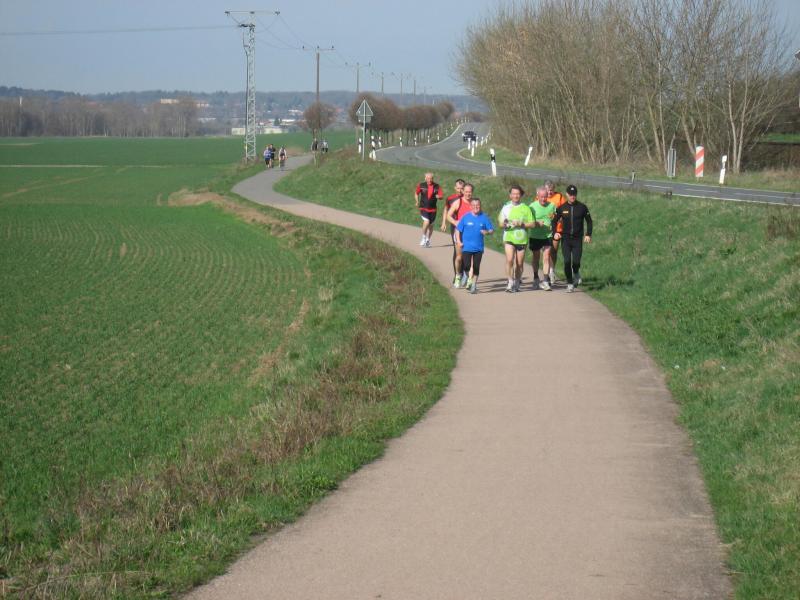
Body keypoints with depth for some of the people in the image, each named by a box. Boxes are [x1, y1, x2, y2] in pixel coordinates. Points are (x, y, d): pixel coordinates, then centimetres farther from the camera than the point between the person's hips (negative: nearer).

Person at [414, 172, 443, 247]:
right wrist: (417, 202, 4)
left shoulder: (437, 186, -2)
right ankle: (423, 237, -2)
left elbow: (441, 197, -2)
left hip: (432, 209, 2)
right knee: (426, 222, -22)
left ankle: (428, 240, 32)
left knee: (431, 225, 12)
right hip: (423, 208, -2)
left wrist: (438, 196, -23)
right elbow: (416, 194, 13)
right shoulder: (421, 185, -3)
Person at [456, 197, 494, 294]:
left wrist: (487, 232, -17)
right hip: (466, 247, -1)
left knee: (476, 267, 4)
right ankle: (469, 278, 25)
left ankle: (474, 285, 18)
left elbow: (492, 230, 5)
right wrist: (458, 241, -5)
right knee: (467, 266, -4)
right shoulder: (465, 217, -1)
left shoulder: (484, 218, 0)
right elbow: (458, 230, 5)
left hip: (478, 247, 1)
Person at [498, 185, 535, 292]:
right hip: (509, 238, -1)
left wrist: (521, 224, -14)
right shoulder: (506, 207, 6)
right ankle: (510, 282, -14)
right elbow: (500, 223, 9)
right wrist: (504, 223, -14)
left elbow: (532, 224, 2)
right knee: (509, 259, -19)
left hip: (522, 239, 1)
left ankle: (517, 283, 24)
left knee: (519, 263, 8)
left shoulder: (526, 208, 4)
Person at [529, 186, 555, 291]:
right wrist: (537, 223, -23)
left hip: (547, 236, 0)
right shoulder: (532, 206, -8)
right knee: (536, 257, 15)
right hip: (535, 236, 0)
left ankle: (546, 281, -9)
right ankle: (536, 278, 34)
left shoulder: (551, 206, -1)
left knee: (546, 258, -9)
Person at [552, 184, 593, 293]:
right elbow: (554, 221, 8)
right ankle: (570, 283, 5)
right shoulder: (562, 208, 3)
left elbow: (589, 221, 11)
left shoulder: (582, 207, 2)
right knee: (567, 261, -8)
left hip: (578, 239, 0)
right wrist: (555, 233, -9)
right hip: (565, 239, 1)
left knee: (576, 261, -10)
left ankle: (576, 274, 24)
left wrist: (588, 234, 0)